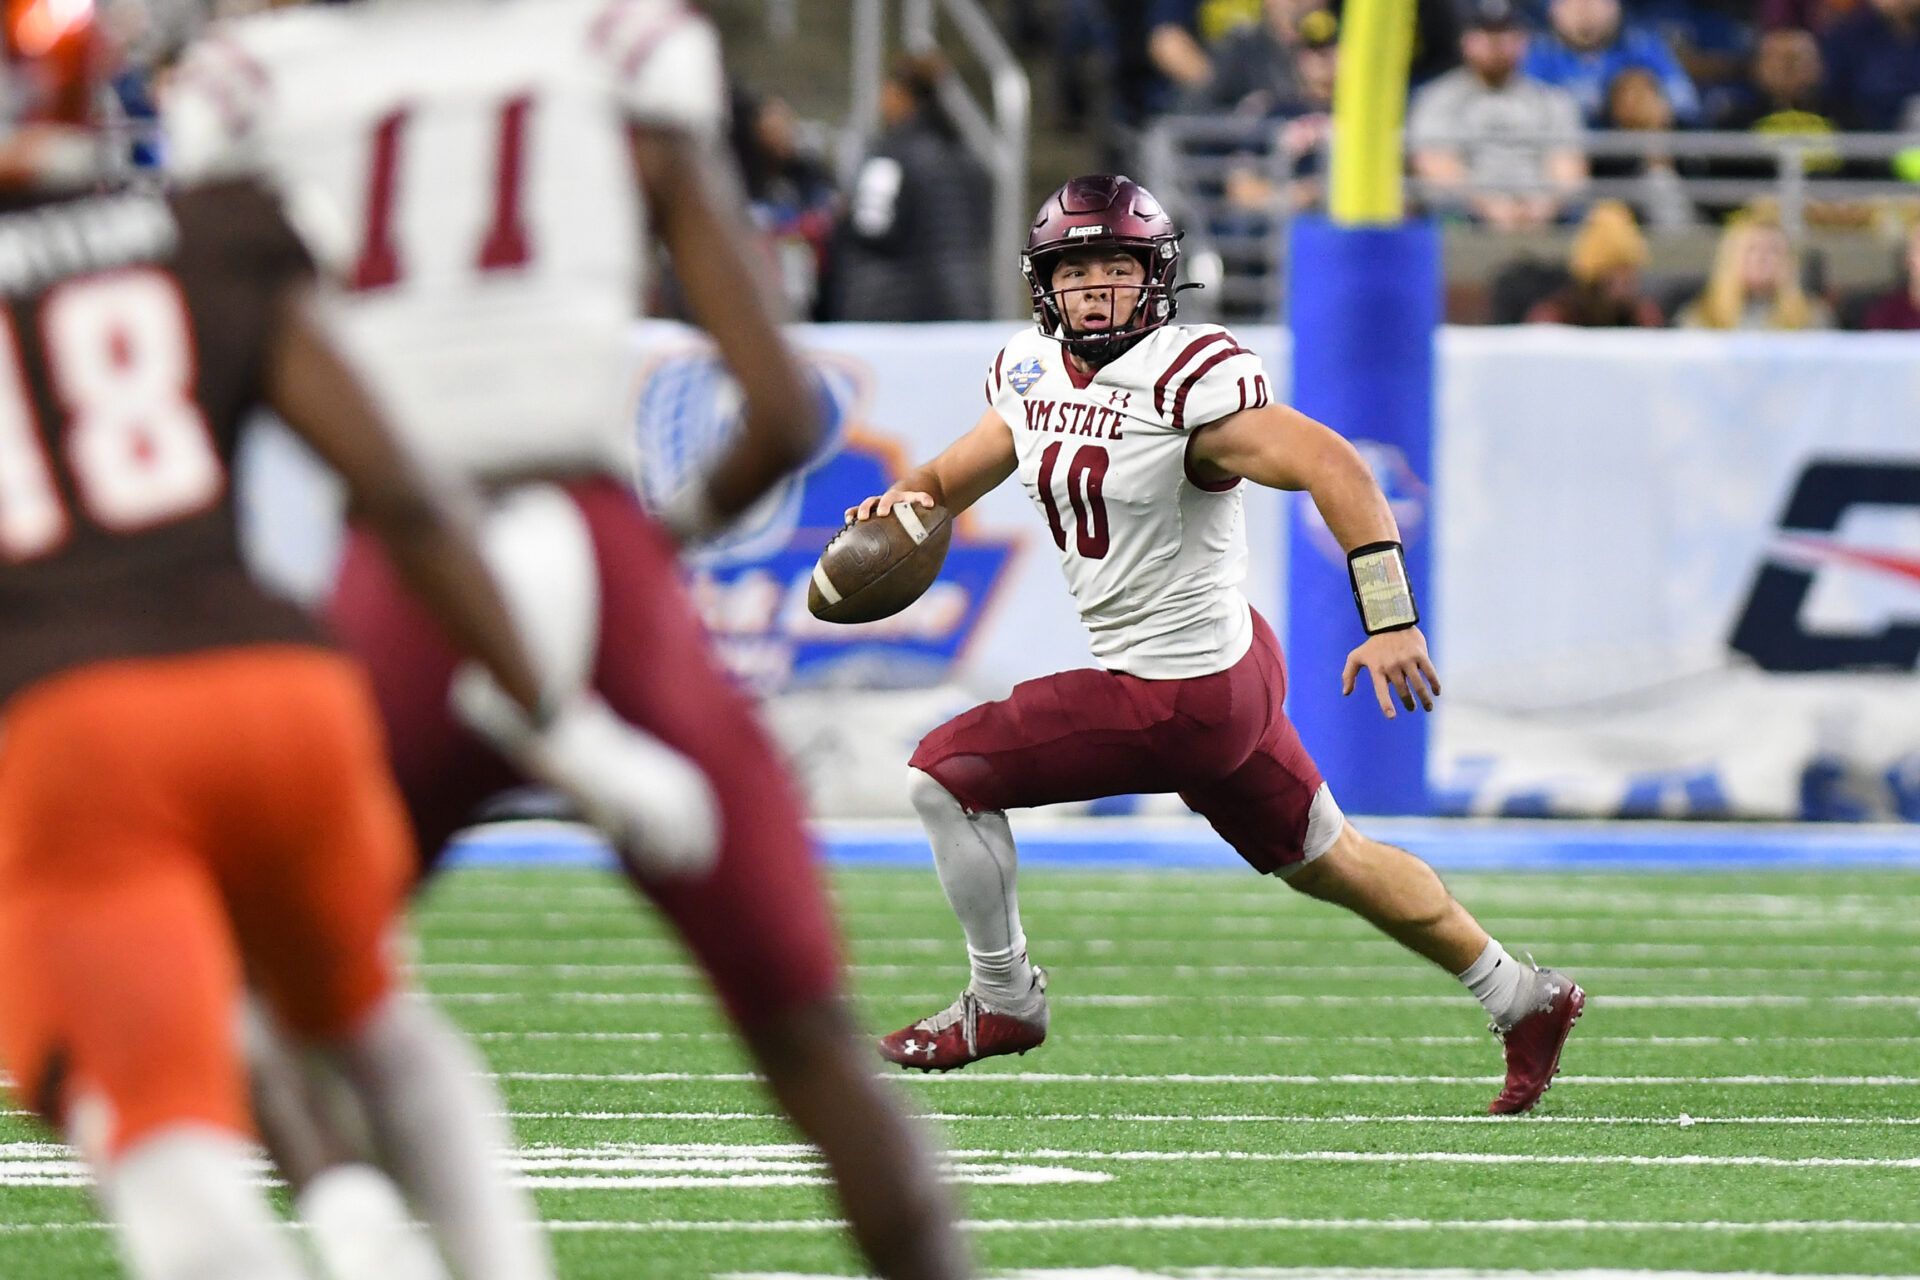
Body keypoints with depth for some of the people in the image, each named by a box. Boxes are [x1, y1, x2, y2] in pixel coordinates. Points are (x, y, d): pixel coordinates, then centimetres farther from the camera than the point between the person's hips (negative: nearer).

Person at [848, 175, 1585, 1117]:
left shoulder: (1187, 384, -23)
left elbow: (1331, 467, -32)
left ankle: (1002, 1002, 13)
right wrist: (908, 501, -11)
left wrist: (1389, 620, -40)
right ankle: (1523, 1001, 33)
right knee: (1326, 861, 22)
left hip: (1178, 700, -9)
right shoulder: (1033, 373, 3)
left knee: (945, 772, -5)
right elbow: (957, 476, 15)